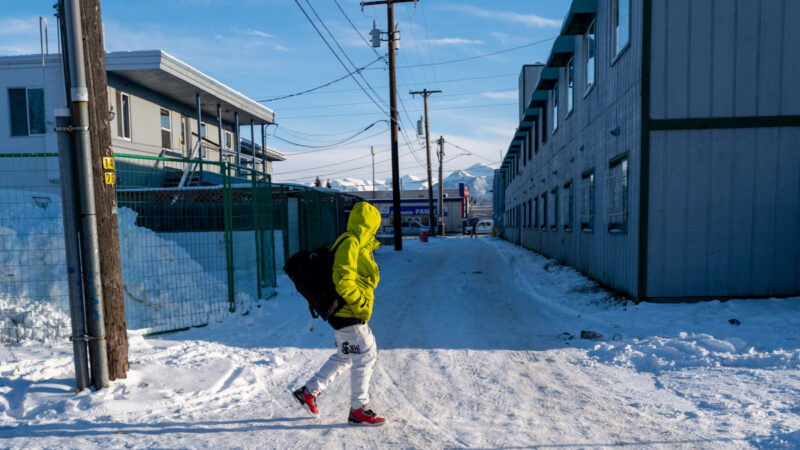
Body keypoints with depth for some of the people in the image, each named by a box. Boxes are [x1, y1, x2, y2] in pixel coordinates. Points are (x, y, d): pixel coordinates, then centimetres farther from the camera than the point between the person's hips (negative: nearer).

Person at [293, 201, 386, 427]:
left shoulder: (357, 244, 14)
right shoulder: (350, 243, -18)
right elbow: (343, 281, -25)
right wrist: (361, 306, -20)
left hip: (347, 313, 10)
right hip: (348, 314, -10)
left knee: (344, 356, 21)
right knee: (365, 357, -1)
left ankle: (309, 391, 31)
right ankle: (359, 409, 13)